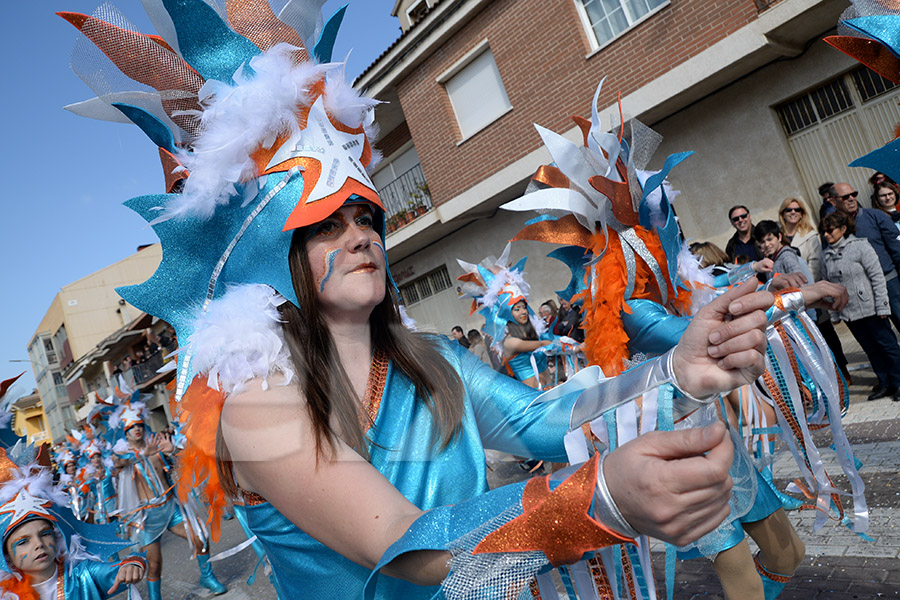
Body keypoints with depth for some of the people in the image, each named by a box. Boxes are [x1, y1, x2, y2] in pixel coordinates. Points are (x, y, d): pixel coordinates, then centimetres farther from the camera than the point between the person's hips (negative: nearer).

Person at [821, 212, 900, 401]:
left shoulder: (860, 245, -6)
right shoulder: (827, 254, 6)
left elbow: (877, 276, -8)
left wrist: (882, 306, -12)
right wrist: (834, 313, 8)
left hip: (869, 308, -5)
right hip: (848, 313, 5)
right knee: (871, 350, 13)